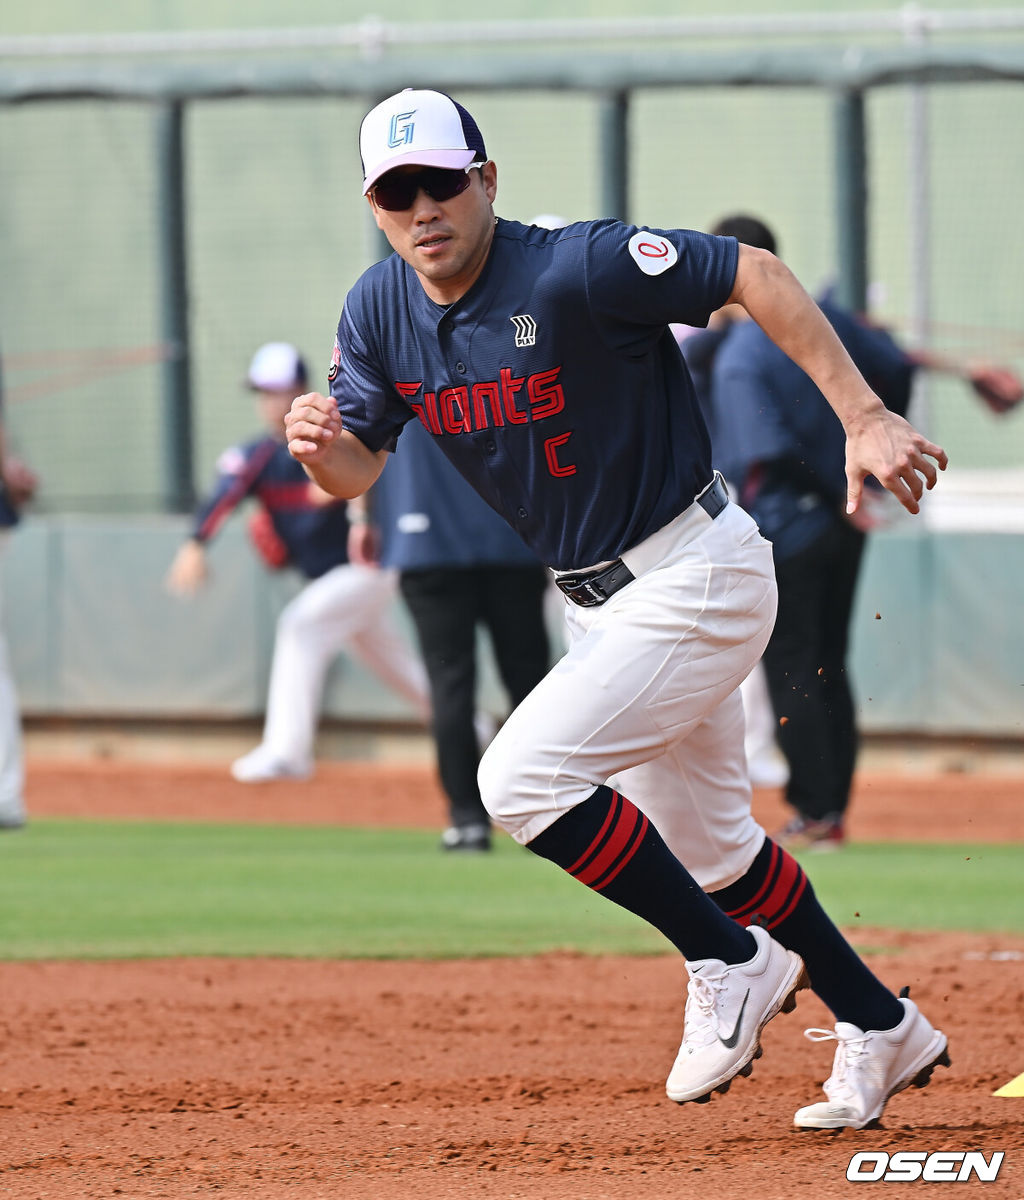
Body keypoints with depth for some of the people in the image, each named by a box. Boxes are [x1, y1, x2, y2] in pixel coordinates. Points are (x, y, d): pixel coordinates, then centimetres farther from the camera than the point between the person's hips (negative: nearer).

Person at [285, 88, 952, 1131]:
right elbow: (356, 471, -1)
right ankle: (882, 1031, 32)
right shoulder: (380, 311, -2)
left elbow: (757, 274, -22)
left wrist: (864, 421, -27)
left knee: (523, 778, -19)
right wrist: (320, 447, -26)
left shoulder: (574, 271, -24)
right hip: (599, 603, 9)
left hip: (697, 579, -9)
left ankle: (731, 962, -4)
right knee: (706, 844, 17)